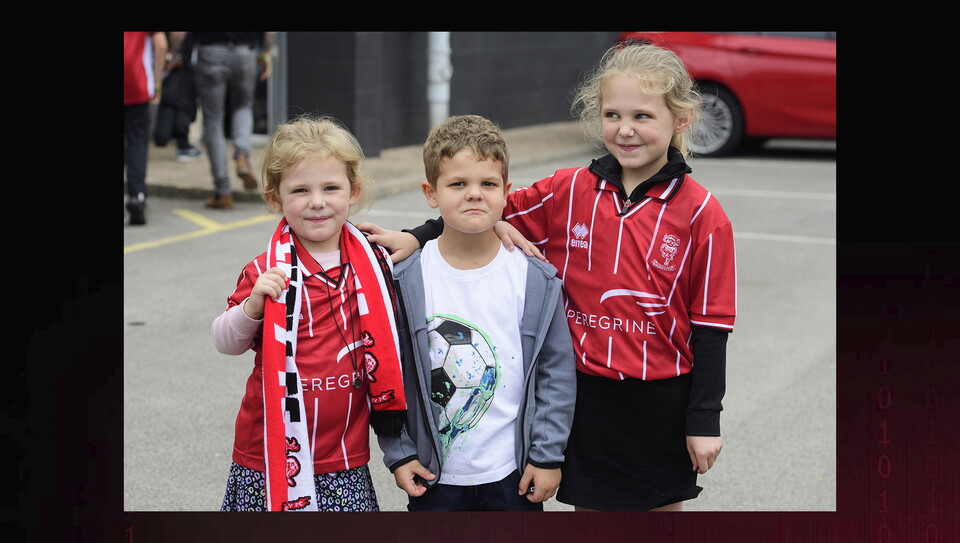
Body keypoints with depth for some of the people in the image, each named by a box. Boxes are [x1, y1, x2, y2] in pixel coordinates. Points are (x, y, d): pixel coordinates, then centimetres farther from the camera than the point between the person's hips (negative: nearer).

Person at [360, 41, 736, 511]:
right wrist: (417, 238, -4)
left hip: (661, 399, -2)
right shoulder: (569, 191, -2)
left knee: (664, 506, 13)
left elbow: (710, 324, -8)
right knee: (590, 505, 13)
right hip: (586, 391, 2)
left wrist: (704, 419, -7)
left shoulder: (700, 214, -10)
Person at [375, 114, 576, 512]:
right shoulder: (407, 281, -6)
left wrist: (548, 455, -3)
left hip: (514, 473, 0)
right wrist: (399, 453, -4)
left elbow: (557, 372, -1)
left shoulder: (536, 281, -4)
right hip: (434, 477, 0)